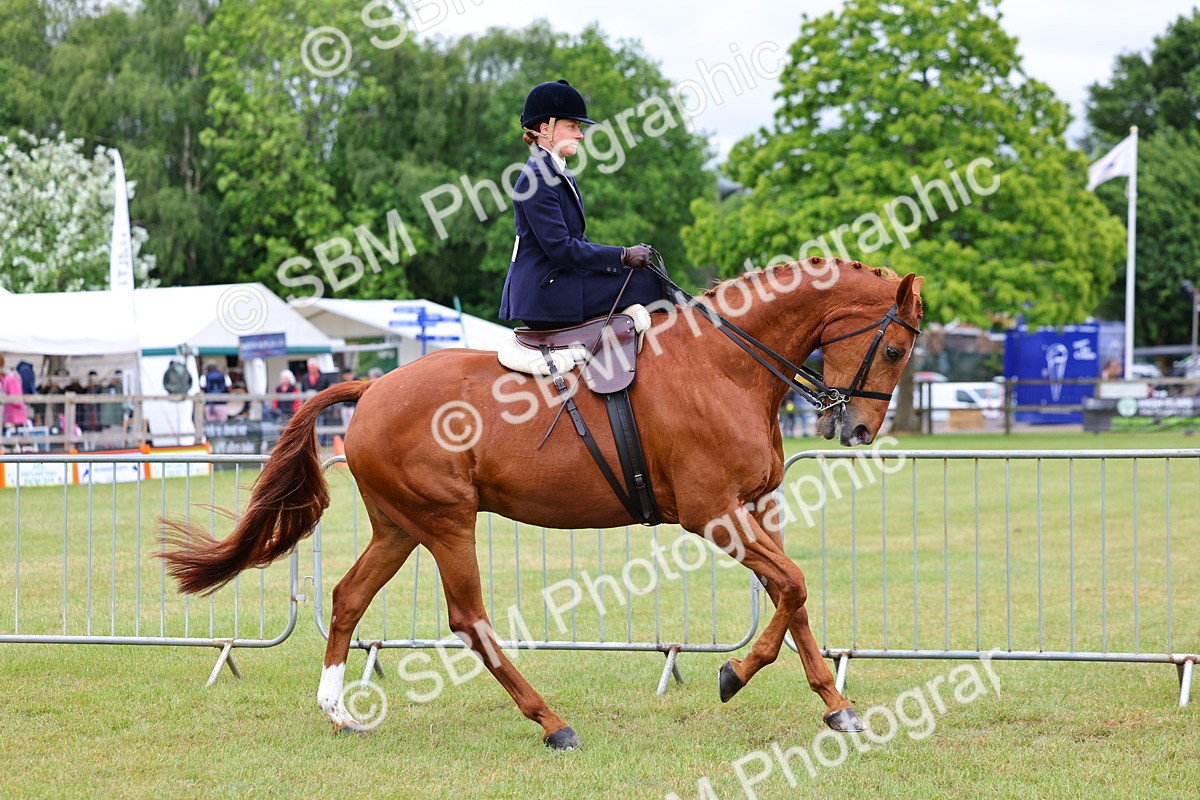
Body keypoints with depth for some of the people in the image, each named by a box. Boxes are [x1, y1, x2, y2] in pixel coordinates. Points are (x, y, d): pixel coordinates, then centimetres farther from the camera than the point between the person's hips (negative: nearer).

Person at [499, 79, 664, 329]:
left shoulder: (560, 175, 17)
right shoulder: (537, 179, -15)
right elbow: (560, 248, -21)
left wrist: (627, 254, 6)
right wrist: (623, 256, -17)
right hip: (545, 292, -10)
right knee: (647, 283, -14)